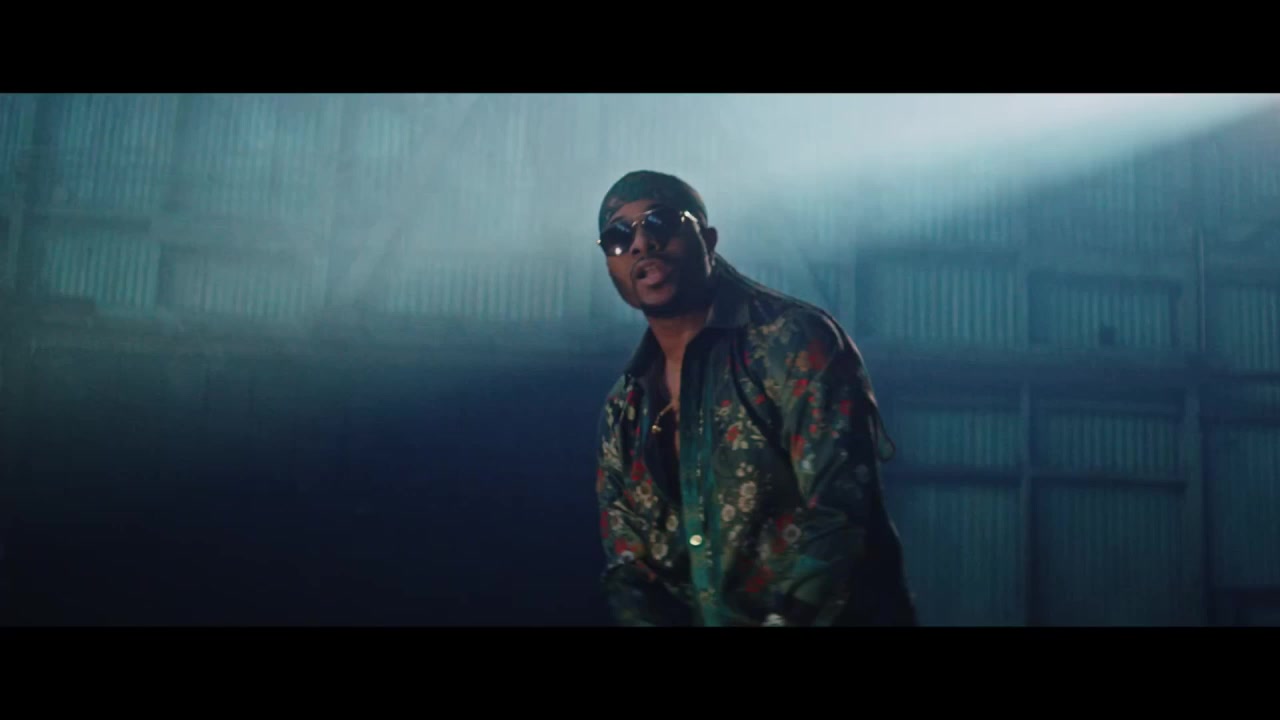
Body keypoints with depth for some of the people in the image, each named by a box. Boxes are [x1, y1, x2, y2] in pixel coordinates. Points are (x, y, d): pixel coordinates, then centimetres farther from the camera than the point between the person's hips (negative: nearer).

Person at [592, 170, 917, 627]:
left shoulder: (794, 340, -6)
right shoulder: (622, 412, 12)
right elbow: (627, 567, 11)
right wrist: (644, 616, -8)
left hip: (839, 616, -3)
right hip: (704, 616, 4)